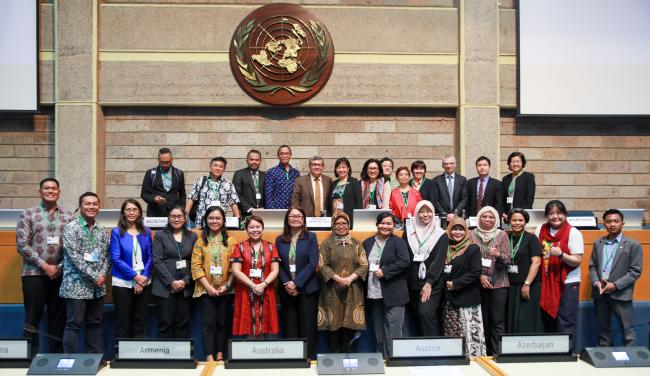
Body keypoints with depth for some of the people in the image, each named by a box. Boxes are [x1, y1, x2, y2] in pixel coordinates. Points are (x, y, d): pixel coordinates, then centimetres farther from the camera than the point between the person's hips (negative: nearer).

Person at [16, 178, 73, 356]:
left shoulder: (68, 216, 7)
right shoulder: (28, 214, 1)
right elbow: (22, 245, -5)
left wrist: (59, 266, -7)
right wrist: (44, 265, -11)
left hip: (61, 274, 2)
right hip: (34, 274, -2)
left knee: (58, 317, 8)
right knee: (32, 318, 3)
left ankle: (57, 355, 17)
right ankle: (31, 356, 13)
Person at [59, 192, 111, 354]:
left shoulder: (101, 230, 11)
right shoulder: (71, 228, -7)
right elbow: (74, 256, -15)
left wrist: (103, 274, -5)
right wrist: (94, 276, -16)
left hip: (98, 286, 6)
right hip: (77, 285, -6)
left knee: (95, 323, 12)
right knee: (74, 324, -1)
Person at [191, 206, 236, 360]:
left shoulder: (231, 240, 4)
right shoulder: (200, 241, 4)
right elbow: (196, 266, -3)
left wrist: (227, 285, -10)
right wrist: (208, 287, -11)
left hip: (225, 289, 1)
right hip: (206, 289, -1)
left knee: (222, 322, 7)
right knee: (209, 323, -4)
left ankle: (220, 355, 16)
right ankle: (209, 356, -2)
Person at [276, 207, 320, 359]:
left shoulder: (311, 237, 1)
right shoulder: (280, 240, 9)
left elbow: (312, 264, -7)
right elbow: (278, 265, 4)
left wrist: (296, 283, -14)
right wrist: (286, 284, -12)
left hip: (307, 289, -2)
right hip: (286, 290, 2)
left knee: (307, 327, -1)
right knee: (289, 327, 5)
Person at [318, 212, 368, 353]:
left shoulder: (356, 243, 10)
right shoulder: (326, 243, 5)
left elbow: (364, 265, 3)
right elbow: (322, 265, -4)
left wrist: (350, 278, -12)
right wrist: (338, 279, -15)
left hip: (353, 290, 2)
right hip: (332, 290, -2)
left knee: (351, 320, -1)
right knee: (334, 321, -3)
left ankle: (346, 352, 13)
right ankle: (334, 353, 10)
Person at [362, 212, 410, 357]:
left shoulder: (399, 242, -1)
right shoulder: (368, 243, 13)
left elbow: (404, 262, -14)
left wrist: (384, 272, -17)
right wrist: (370, 272, -3)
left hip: (393, 295, -5)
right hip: (373, 294, 5)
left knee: (393, 331, -4)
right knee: (378, 331, 13)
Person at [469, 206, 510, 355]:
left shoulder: (502, 234, 3)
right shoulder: (472, 234, 5)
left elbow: (507, 260, -2)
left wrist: (498, 254, -23)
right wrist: (480, 275, -9)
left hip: (499, 283, -1)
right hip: (479, 283, 1)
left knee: (497, 321, -5)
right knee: (483, 320, 6)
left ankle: (497, 354, 1)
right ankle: (485, 354, 15)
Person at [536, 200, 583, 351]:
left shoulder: (573, 232, -7)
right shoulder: (540, 230, 6)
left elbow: (577, 261, -11)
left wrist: (561, 254, -27)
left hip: (567, 283, -5)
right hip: (546, 283, 5)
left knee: (566, 325, -3)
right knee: (548, 323, 11)